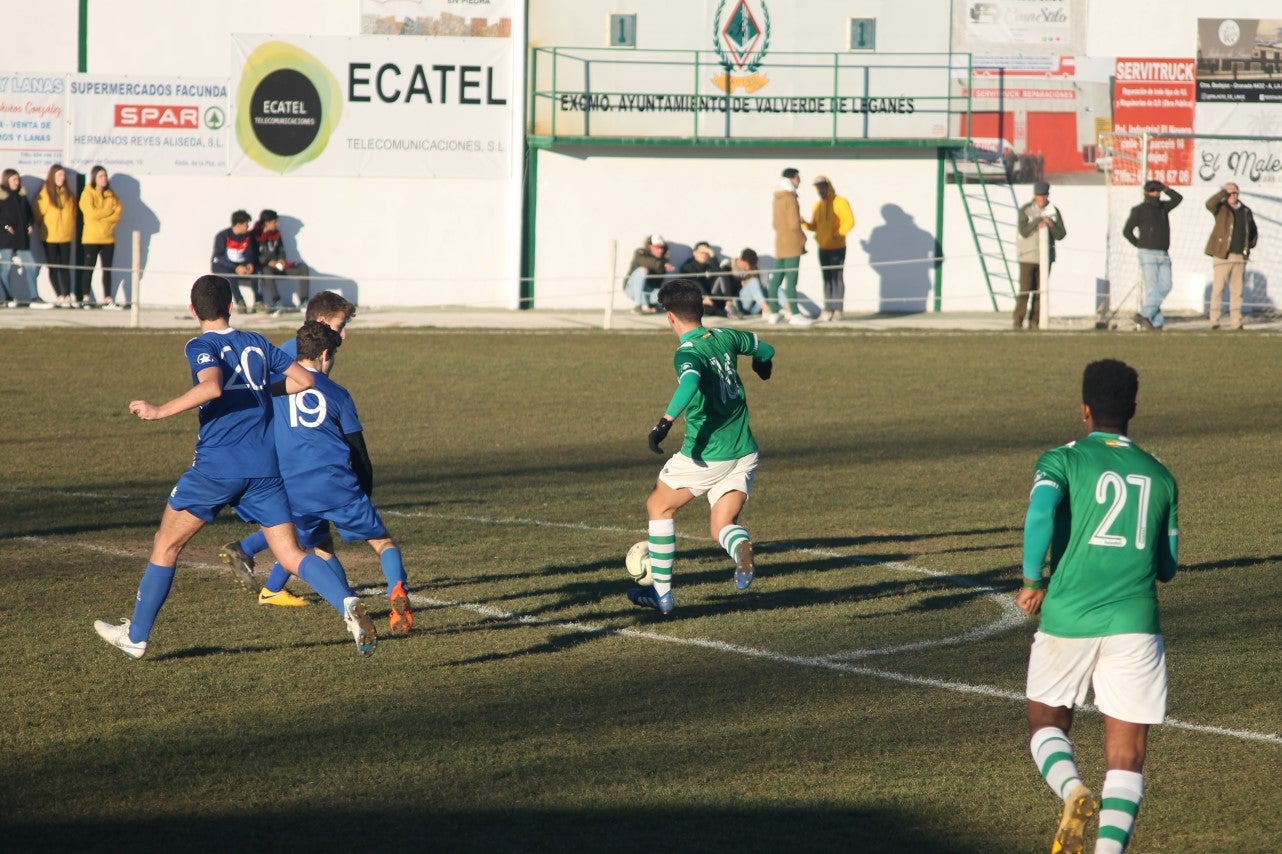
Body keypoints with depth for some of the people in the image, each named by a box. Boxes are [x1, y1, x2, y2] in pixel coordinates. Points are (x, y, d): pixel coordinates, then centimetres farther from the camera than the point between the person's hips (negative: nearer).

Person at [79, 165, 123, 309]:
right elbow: (91, 213, -18)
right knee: (89, 268, -1)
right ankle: (85, 298, 3)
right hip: (91, 237, -5)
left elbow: (119, 213, -1)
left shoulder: (111, 195, 10)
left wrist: (101, 216, -14)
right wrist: (110, 211, -8)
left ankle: (107, 299, 8)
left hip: (108, 237, 5)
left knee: (107, 269, 5)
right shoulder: (88, 194, -5)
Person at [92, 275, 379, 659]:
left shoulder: (202, 346, -3)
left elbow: (212, 386, -24)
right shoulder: (256, 343, 14)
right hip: (265, 467, 4)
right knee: (291, 554, 2)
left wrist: (161, 410, -21)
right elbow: (306, 379, 18)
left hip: (217, 465, -4)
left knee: (167, 544, 12)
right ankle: (348, 605, -24)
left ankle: (136, 636, 18)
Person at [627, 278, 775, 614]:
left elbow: (691, 381, -39)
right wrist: (762, 363, 47)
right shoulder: (725, 337, 4)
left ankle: (661, 593, 19)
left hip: (705, 456, -6)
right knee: (723, 526, 11)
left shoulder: (687, 353, -16)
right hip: (744, 453, 6)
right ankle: (741, 546, -26)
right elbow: (763, 350, 24)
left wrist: (666, 420, -45)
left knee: (659, 508, 17)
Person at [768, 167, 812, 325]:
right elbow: (794, 223, -16)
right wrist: (803, 239, -2)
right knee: (791, 280, -9)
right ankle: (795, 314, -9)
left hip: (780, 245, 8)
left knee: (776, 279, 8)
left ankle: (774, 313, 12)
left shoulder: (777, 198, 14)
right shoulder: (790, 198, -13)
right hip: (792, 245, -8)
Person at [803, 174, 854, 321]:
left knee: (837, 278, -6)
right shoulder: (818, 205, 14)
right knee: (827, 279, 7)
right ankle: (828, 310, 9)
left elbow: (849, 221, -13)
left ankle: (837, 310, -5)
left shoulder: (840, 202, -4)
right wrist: (804, 223, -5)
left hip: (837, 247, -6)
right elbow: (814, 226, 15)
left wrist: (838, 234, -24)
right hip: (823, 248, 6)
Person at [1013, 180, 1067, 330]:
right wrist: (1038, 222, -20)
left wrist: (1051, 225, -18)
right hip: (1028, 257, -3)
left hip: (1045, 257, 3)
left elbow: (1061, 235, -1)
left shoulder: (1054, 212, 4)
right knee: (1024, 291, -7)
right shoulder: (1025, 210, -4)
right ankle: (1018, 323, -4)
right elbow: (1024, 231, -15)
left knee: (1040, 291, 3)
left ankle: (1034, 322, 9)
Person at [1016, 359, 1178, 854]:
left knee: (1046, 724, 18)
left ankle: (1072, 790, -12)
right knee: (1127, 756, 3)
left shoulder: (1062, 460, 2)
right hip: (1133, 623, 2)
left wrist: (1032, 581, -6)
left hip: (1067, 621, -2)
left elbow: (1041, 512, -18)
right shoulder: (1159, 476, 13)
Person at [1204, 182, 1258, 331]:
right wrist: (1224, 192, -16)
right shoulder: (1221, 208, 0)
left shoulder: (1246, 211, 14)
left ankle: (1236, 322, 9)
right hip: (1222, 256, -4)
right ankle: (1214, 321, -3)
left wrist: (1250, 245, 15)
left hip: (1239, 257, 4)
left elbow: (1254, 232, 27)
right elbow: (1210, 204, -24)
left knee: (1237, 290, 6)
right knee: (1218, 289, -5)